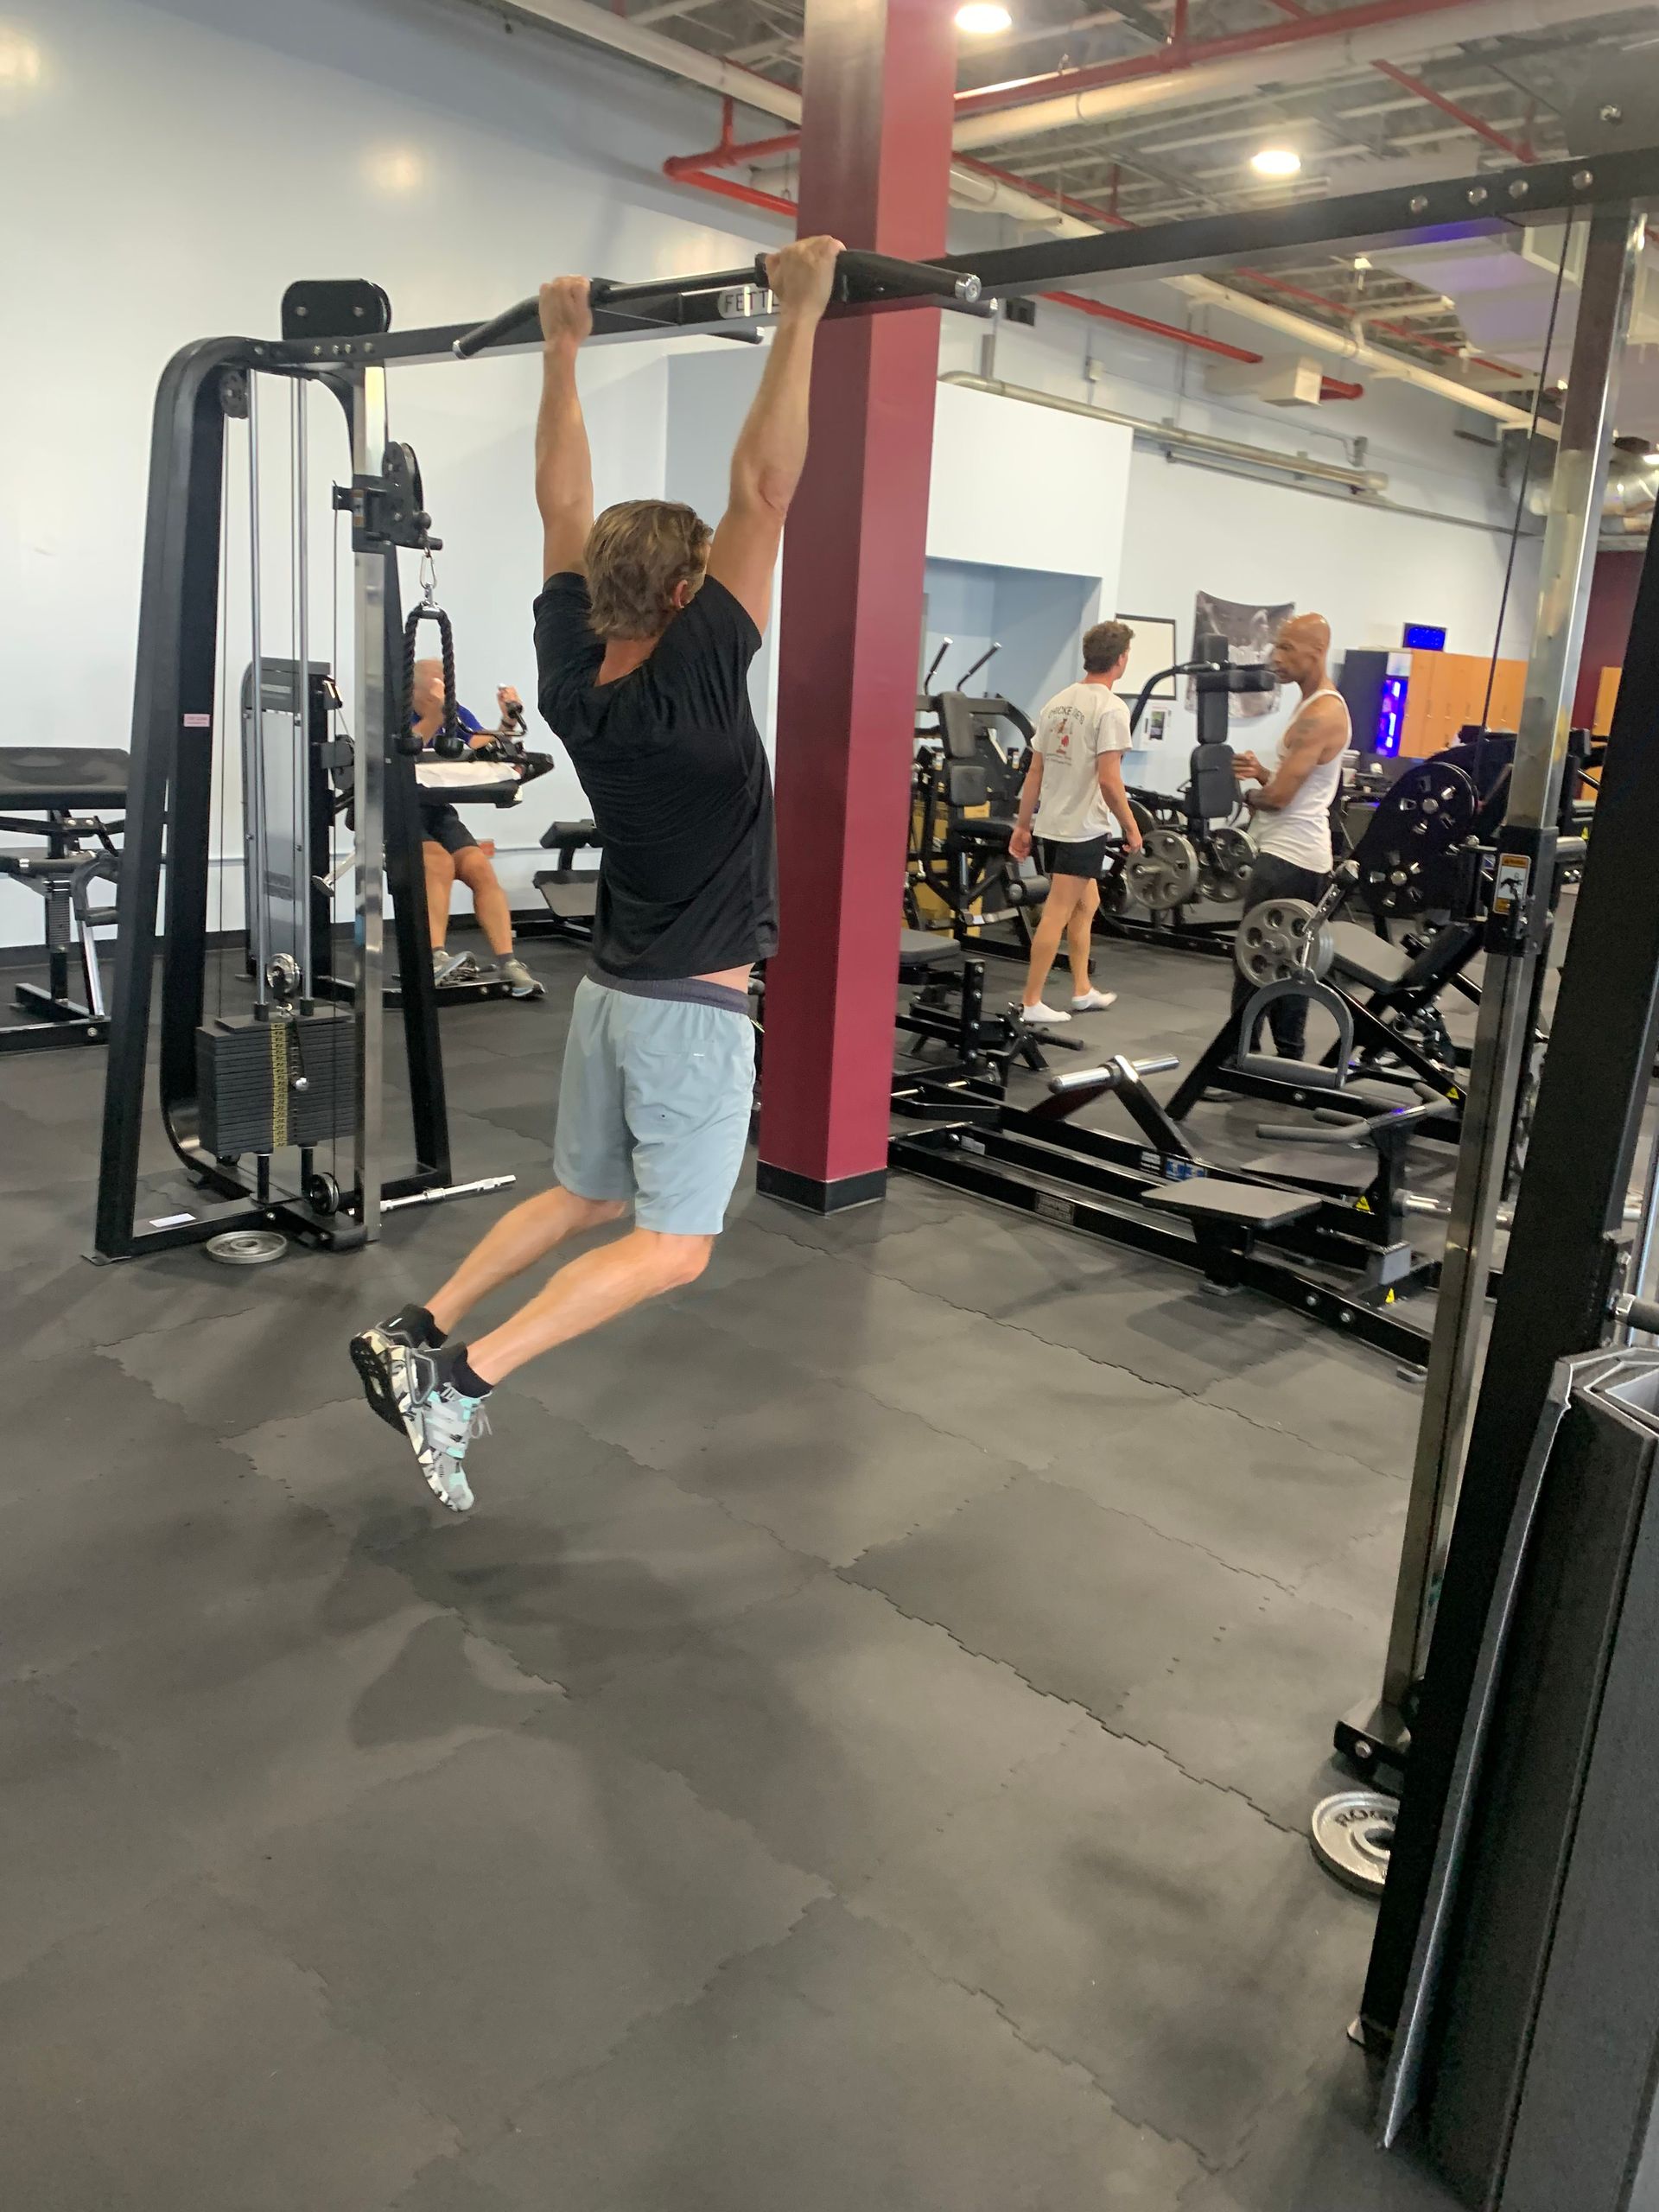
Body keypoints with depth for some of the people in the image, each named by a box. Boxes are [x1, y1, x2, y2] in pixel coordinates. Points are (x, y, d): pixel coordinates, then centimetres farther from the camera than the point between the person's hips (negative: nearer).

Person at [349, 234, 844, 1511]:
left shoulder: (570, 678, -1)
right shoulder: (691, 684, -18)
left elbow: (566, 506, 8)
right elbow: (763, 492, -22)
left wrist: (564, 348, 13)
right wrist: (801, 318, -18)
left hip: (616, 991, 8)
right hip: (693, 1010, -7)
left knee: (585, 1200, 22)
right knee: (674, 1245, 0)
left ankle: (419, 1335, 15)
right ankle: (457, 1377, -9)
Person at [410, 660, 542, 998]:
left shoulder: (457, 716, 6)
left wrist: (508, 720, -17)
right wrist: (436, 715, -35)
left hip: (439, 813, 4)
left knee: (481, 867, -20)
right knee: (440, 863, -31)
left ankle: (508, 963, -24)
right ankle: (435, 958, -35)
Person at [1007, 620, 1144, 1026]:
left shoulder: (1057, 702, 10)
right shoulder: (1110, 708, -13)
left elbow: (1035, 771, 10)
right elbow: (1109, 780, -19)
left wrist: (1022, 825, 14)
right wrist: (1131, 826, -8)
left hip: (1052, 823, 8)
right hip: (1084, 826, -8)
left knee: (1086, 904, 21)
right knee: (1057, 914, -5)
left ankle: (1082, 991, 26)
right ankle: (1031, 1004, -3)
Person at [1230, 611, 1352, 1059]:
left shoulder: (1321, 714, -17)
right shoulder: (1317, 706, 16)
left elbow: (1279, 796, -21)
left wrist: (1251, 795, 1)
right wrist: (1261, 773, 4)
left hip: (1288, 859, -11)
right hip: (1295, 854, 11)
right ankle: (1287, 1060, 20)